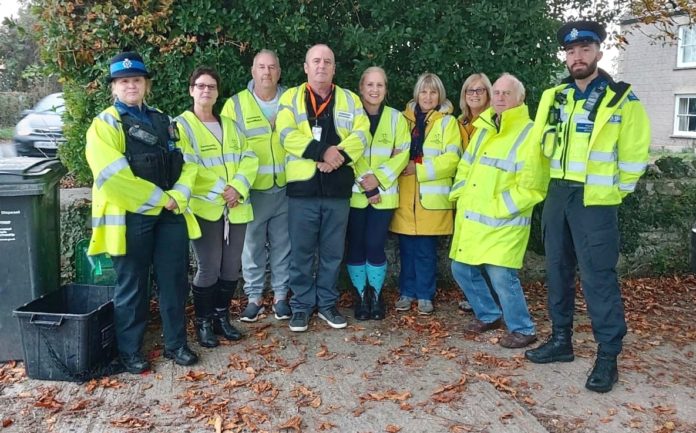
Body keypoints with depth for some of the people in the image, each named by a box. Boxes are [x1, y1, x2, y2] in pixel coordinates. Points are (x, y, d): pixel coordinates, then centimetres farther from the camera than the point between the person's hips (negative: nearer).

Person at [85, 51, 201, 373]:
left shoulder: (163, 121, 14)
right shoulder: (104, 125, -4)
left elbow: (187, 162, 8)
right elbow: (113, 178, -18)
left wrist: (178, 196, -10)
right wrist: (159, 198, -15)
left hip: (171, 214, 5)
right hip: (130, 217, -5)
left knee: (175, 282, 10)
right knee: (132, 287, 6)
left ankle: (176, 344, 25)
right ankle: (130, 351, 22)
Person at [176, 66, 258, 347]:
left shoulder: (230, 125, 17)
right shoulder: (182, 125, 0)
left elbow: (249, 158, 7)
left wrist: (237, 187, -10)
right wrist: (218, 192, -15)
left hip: (236, 207, 5)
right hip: (205, 208, -5)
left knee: (232, 267, 7)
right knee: (209, 269, -5)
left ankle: (221, 316, 24)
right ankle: (203, 322, 13)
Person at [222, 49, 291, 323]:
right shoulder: (235, 104, 1)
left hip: (286, 189, 2)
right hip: (252, 190, -1)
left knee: (283, 245, 9)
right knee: (252, 246, 6)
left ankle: (280, 295, 23)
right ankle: (254, 297, 20)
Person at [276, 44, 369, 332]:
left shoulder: (350, 99, 12)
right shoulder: (291, 97, 6)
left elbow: (360, 136, -1)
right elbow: (287, 135, -9)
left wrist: (339, 156, -18)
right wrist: (323, 151, -18)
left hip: (338, 188, 2)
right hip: (303, 187, -1)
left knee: (333, 251, 10)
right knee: (301, 251, 5)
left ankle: (327, 303, 24)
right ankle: (302, 305, 19)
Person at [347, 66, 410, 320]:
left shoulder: (396, 118, 6)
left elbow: (402, 154, 1)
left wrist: (379, 178, -12)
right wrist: (363, 183, -12)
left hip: (384, 195, 1)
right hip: (354, 194, 0)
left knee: (375, 246, -1)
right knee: (356, 246, 4)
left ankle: (376, 295, 18)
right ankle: (361, 296, 20)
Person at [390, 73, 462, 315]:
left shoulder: (447, 122, 3)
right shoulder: (406, 119, 13)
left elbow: (452, 158, -8)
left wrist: (419, 168, -14)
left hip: (431, 197, -3)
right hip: (405, 195, 3)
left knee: (426, 249, 3)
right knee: (406, 247, 7)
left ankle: (425, 295, 15)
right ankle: (407, 292, 20)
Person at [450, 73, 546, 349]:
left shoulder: (530, 135, -10)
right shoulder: (483, 128, 14)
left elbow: (532, 188, -16)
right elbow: (466, 167, 21)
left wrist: (499, 207, -18)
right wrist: (459, 196, 10)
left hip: (503, 221, -8)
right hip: (470, 218, 8)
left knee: (501, 275, -13)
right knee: (461, 269, 12)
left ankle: (522, 329, 9)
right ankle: (489, 315, 32)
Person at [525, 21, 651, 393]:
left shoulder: (622, 100, -6)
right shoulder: (553, 97, 8)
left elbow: (634, 155, -3)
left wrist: (615, 191, 0)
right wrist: (556, 184, 13)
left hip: (595, 202, -5)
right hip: (557, 195, 6)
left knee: (597, 276, -5)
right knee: (558, 271, 12)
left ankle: (608, 356, 8)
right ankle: (561, 340, 26)